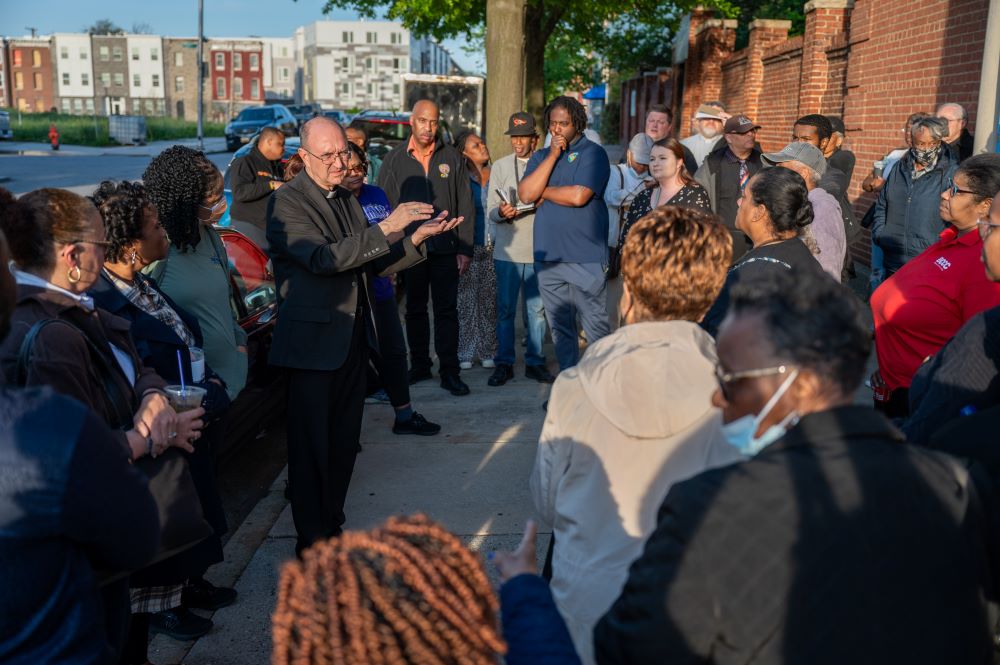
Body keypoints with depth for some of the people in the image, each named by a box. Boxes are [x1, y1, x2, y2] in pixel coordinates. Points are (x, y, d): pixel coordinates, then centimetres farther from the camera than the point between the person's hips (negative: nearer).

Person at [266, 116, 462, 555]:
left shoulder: (347, 200, 14)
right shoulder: (287, 204, -11)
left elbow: (372, 263, 12)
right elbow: (323, 258, -24)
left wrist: (416, 238, -3)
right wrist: (386, 229, -27)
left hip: (353, 338, 8)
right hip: (314, 341, -7)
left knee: (344, 441, 15)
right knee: (312, 446, 1)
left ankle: (332, 525, 29)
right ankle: (312, 542, 12)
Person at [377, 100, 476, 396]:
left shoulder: (452, 157, 4)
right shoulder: (394, 159, 4)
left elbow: (465, 206, 4)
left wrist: (465, 248, -2)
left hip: (445, 248, -1)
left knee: (447, 310, 1)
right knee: (415, 310, 11)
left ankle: (449, 371, 5)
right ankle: (420, 365, 23)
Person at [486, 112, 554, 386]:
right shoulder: (500, 166, 6)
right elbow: (491, 211, 2)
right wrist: (502, 212, -19)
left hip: (538, 250, 0)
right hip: (508, 249, 0)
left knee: (537, 309, 7)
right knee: (505, 309, 3)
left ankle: (535, 362, 17)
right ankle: (504, 363, 11)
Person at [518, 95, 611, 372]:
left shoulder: (593, 153, -2)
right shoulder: (540, 156, 15)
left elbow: (578, 196, -16)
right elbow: (526, 194, -2)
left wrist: (543, 192, 0)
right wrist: (553, 155, -6)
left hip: (585, 257, -5)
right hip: (547, 256, 6)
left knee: (596, 326, -3)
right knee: (559, 327, 12)